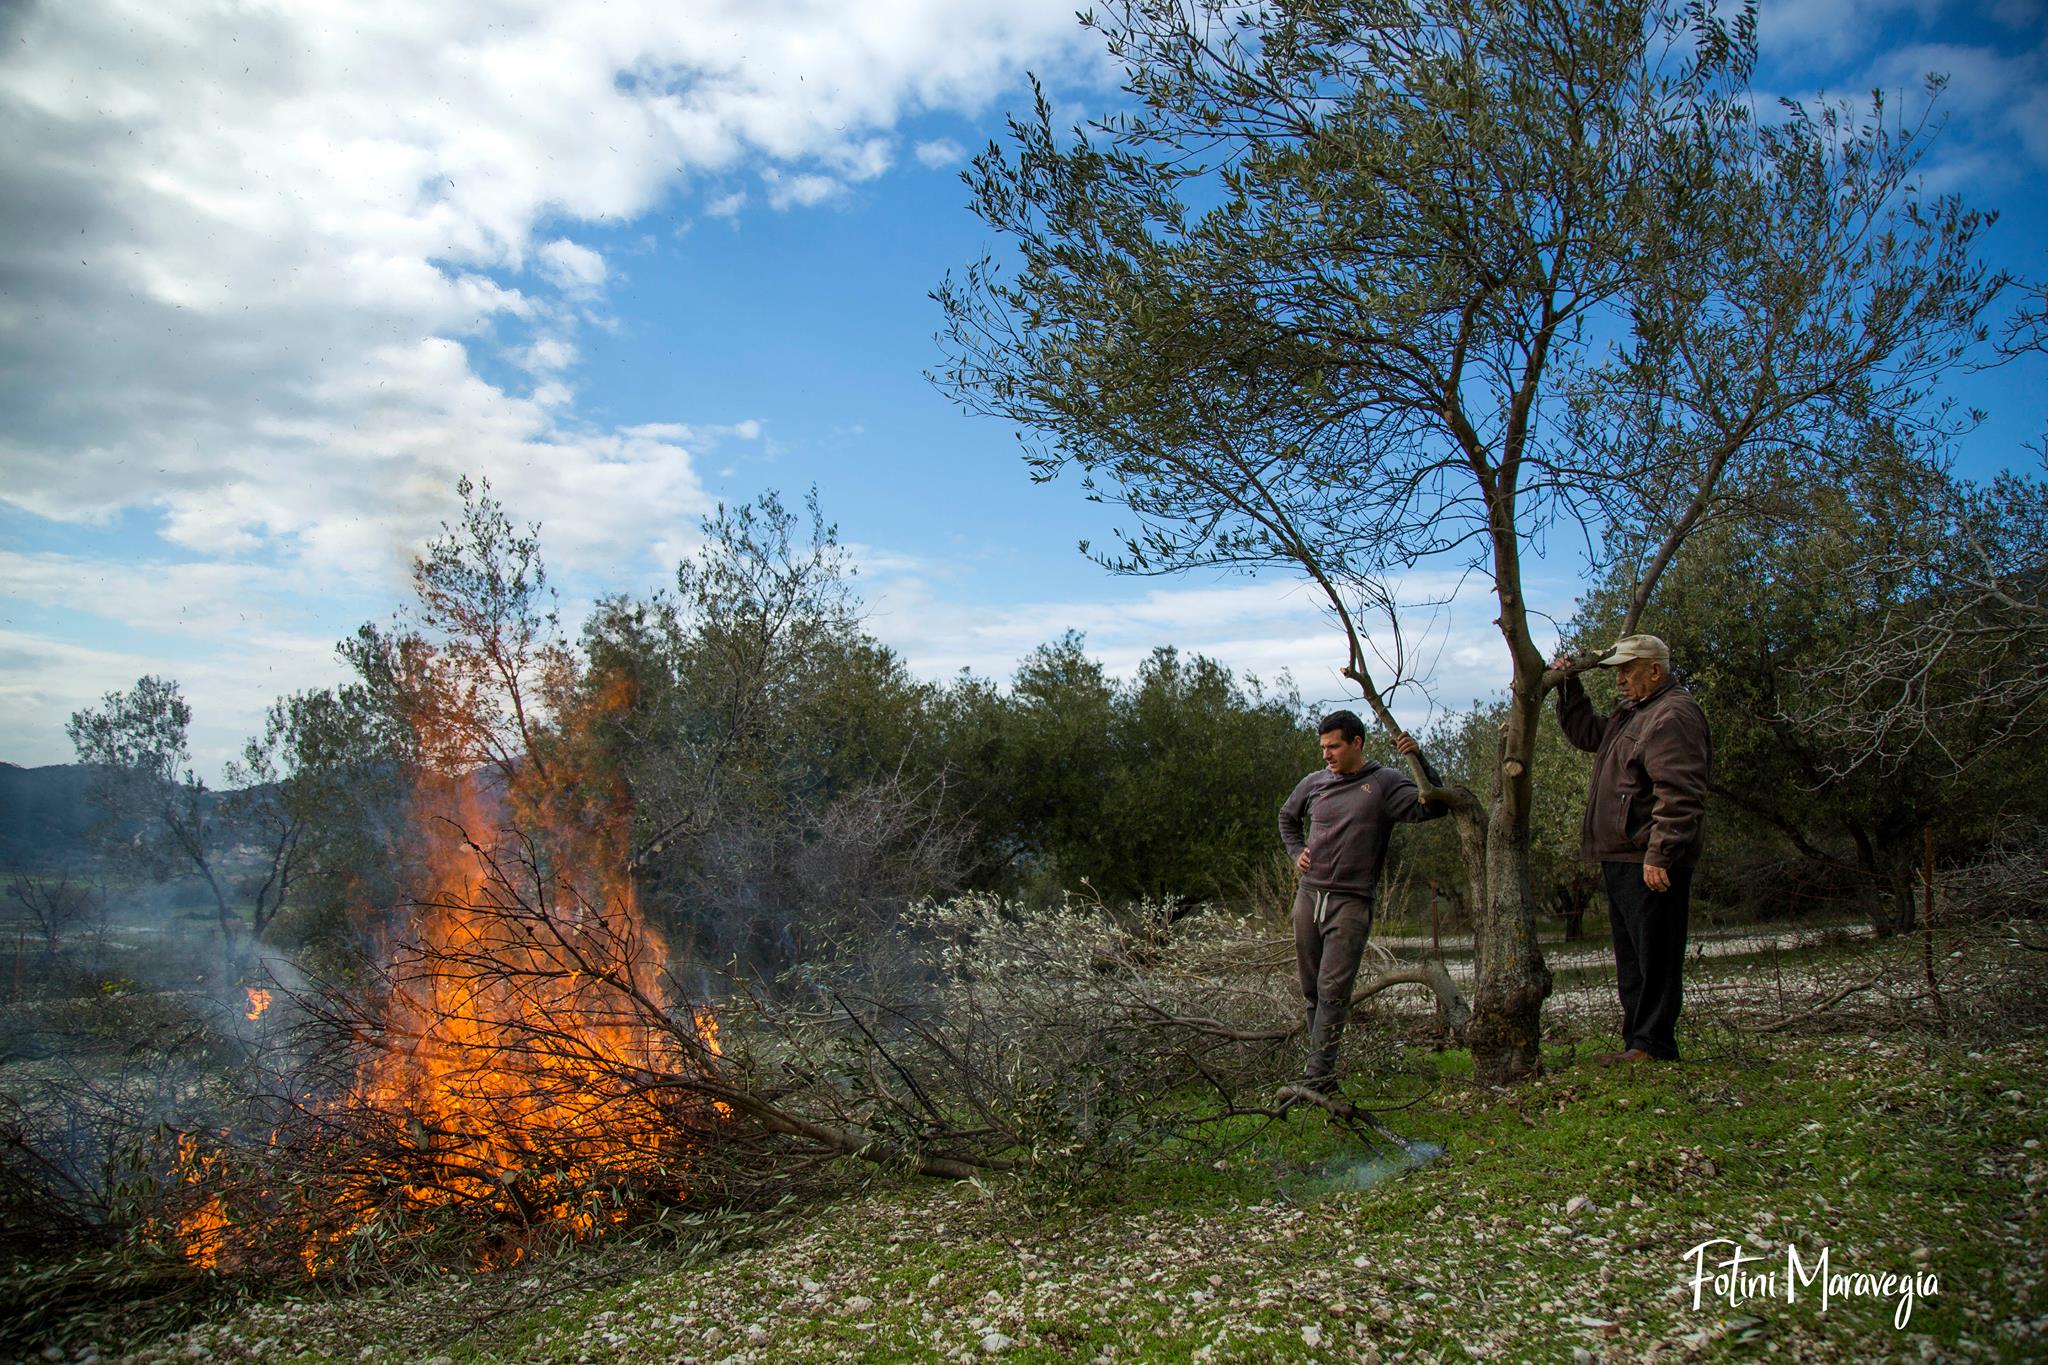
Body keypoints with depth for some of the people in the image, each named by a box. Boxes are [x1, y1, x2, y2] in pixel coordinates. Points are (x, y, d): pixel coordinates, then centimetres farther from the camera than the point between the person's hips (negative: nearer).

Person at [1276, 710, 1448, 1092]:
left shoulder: (1384, 782, -3)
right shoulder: (1315, 782, 10)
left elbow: (1432, 807, -17)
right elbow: (1287, 816, 29)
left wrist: (1419, 759, -25)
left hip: (1351, 903, -5)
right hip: (1308, 897, 5)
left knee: (1333, 990, -9)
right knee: (1311, 988, 11)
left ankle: (1318, 1075, -6)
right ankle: (1321, 1061, 23)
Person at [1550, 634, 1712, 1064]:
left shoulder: (1673, 716, -14)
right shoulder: (1633, 714, 20)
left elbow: (1679, 795, -23)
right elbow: (1584, 732, 34)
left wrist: (1660, 855, -27)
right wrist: (1569, 686, 22)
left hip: (1649, 864, -11)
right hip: (1620, 859, 11)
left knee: (1654, 956, -5)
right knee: (1631, 959, 14)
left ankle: (1654, 1045, -1)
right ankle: (1638, 1042, 21)